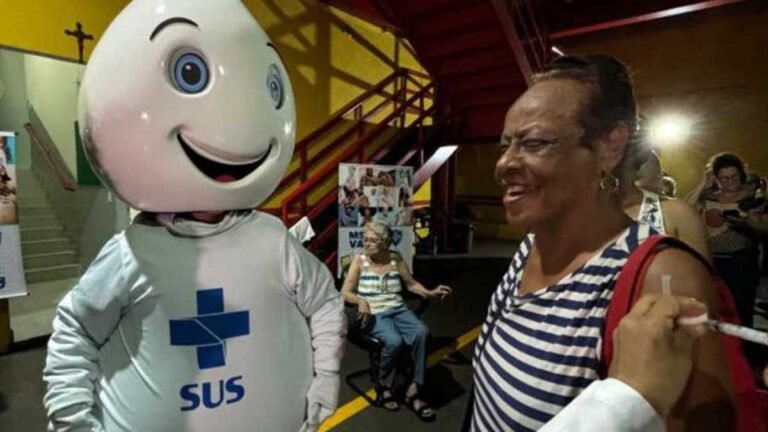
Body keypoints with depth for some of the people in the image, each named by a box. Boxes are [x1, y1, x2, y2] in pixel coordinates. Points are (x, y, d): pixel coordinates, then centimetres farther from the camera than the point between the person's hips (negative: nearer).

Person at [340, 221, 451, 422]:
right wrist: (361, 301, -22)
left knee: (421, 332, -27)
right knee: (394, 341, -32)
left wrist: (429, 293, 0)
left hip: (398, 310, 3)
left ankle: (414, 390, -12)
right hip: (374, 314, -3)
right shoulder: (359, 260, 1)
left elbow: (412, 284, 17)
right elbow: (345, 293, -1)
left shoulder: (395, 258, 8)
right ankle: (383, 387, -3)